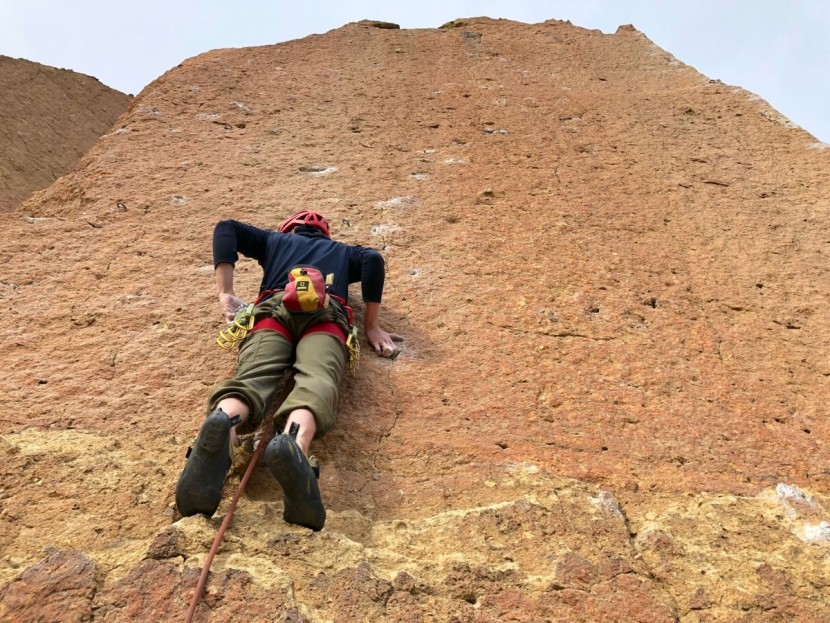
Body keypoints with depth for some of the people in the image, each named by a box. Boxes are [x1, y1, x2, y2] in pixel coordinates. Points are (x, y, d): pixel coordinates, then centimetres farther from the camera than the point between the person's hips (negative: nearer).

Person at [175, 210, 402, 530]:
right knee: (316, 377, -29)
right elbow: (373, 259, 16)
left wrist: (226, 294, 19)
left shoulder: (275, 240, 40)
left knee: (252, 376, -24)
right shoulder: (342, 250, 40)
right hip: (326, 316, -1)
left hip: (274, 309, 1)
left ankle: (223, 421, -61)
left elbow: (226, 228, 23)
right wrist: (371, 327, 15)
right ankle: (296, 444, -64)